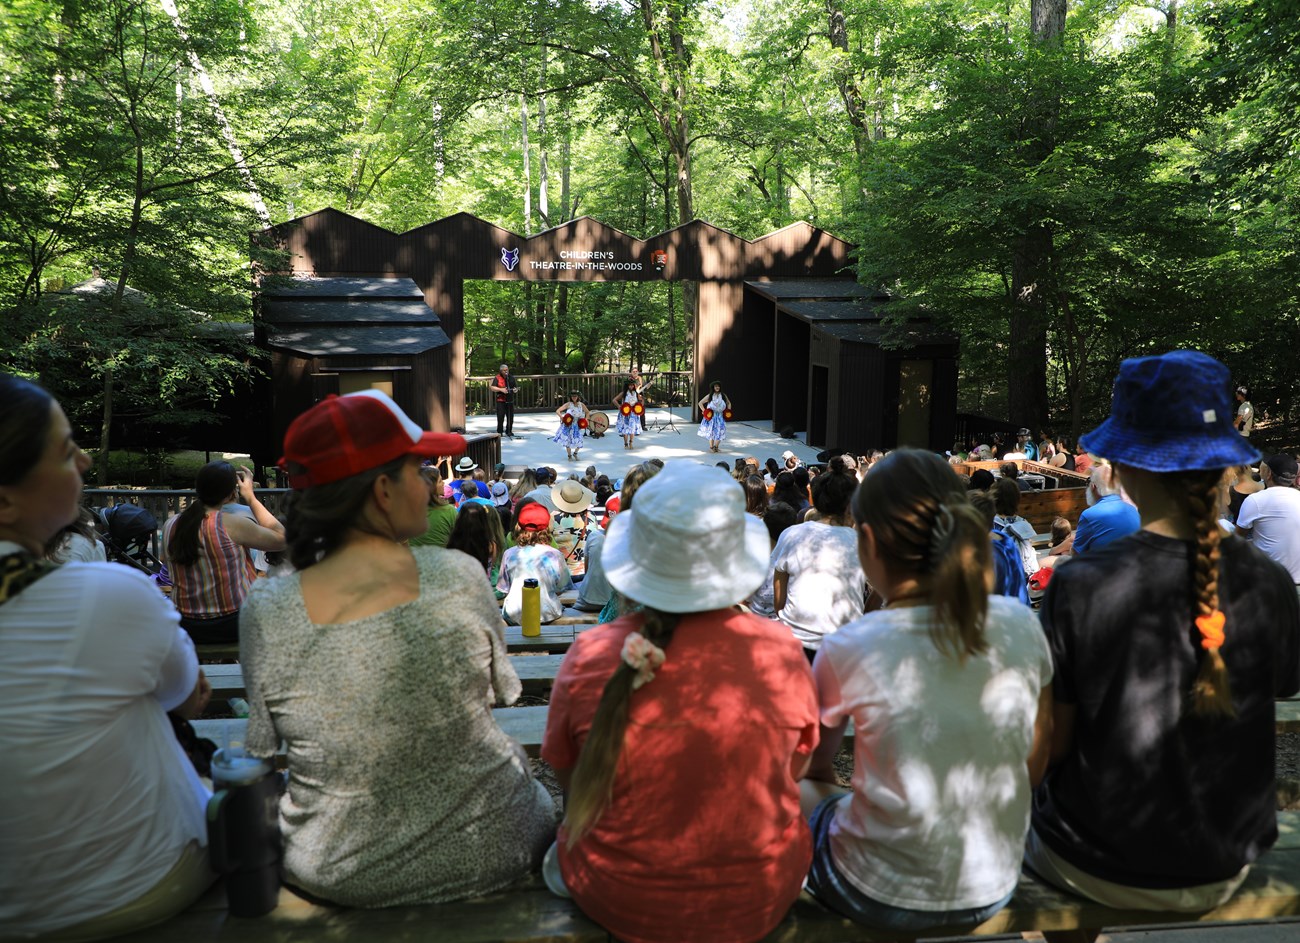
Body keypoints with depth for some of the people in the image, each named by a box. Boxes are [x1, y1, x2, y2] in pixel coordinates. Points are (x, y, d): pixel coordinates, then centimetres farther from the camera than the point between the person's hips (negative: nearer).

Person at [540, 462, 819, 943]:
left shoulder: (589, 655, -21)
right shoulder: (780, 652, -19)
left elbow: (567, 774, -3)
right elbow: (795, 770, -2)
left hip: (618, 902, 0)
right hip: (758, 903, 1)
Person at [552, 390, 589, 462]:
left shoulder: (581, 405, 0)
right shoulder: (568, 404, -10)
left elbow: (587, 412, 17)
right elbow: (557, 411, -14)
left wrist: (586, 420, 0)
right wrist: (561, 417, -32)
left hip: (577, 426, 3)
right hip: (568, 426, -3)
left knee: (579, 441, -2)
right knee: (568, 441, -2)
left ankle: (575, 453, 27)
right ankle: (569, 456, 19)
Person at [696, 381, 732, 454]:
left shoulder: (723, 396, 4)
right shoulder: (709, 396, -3)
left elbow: (729, 403, 20)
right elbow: (700, 403, 0)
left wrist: (728, 410, 4)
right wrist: (704, 411, -10)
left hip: (720, 416, 2)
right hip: (711, 416, -2)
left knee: (720, 431, -5)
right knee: (711, 431, 0)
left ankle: (716, 446, 8)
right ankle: (711, 446, 11)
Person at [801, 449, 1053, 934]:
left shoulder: (848, 651, -22)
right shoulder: (1021, 625, -12)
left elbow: (815, 764, -1)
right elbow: (1034, 767, 1)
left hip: (883, 899, -4)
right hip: (993, 892, 4)